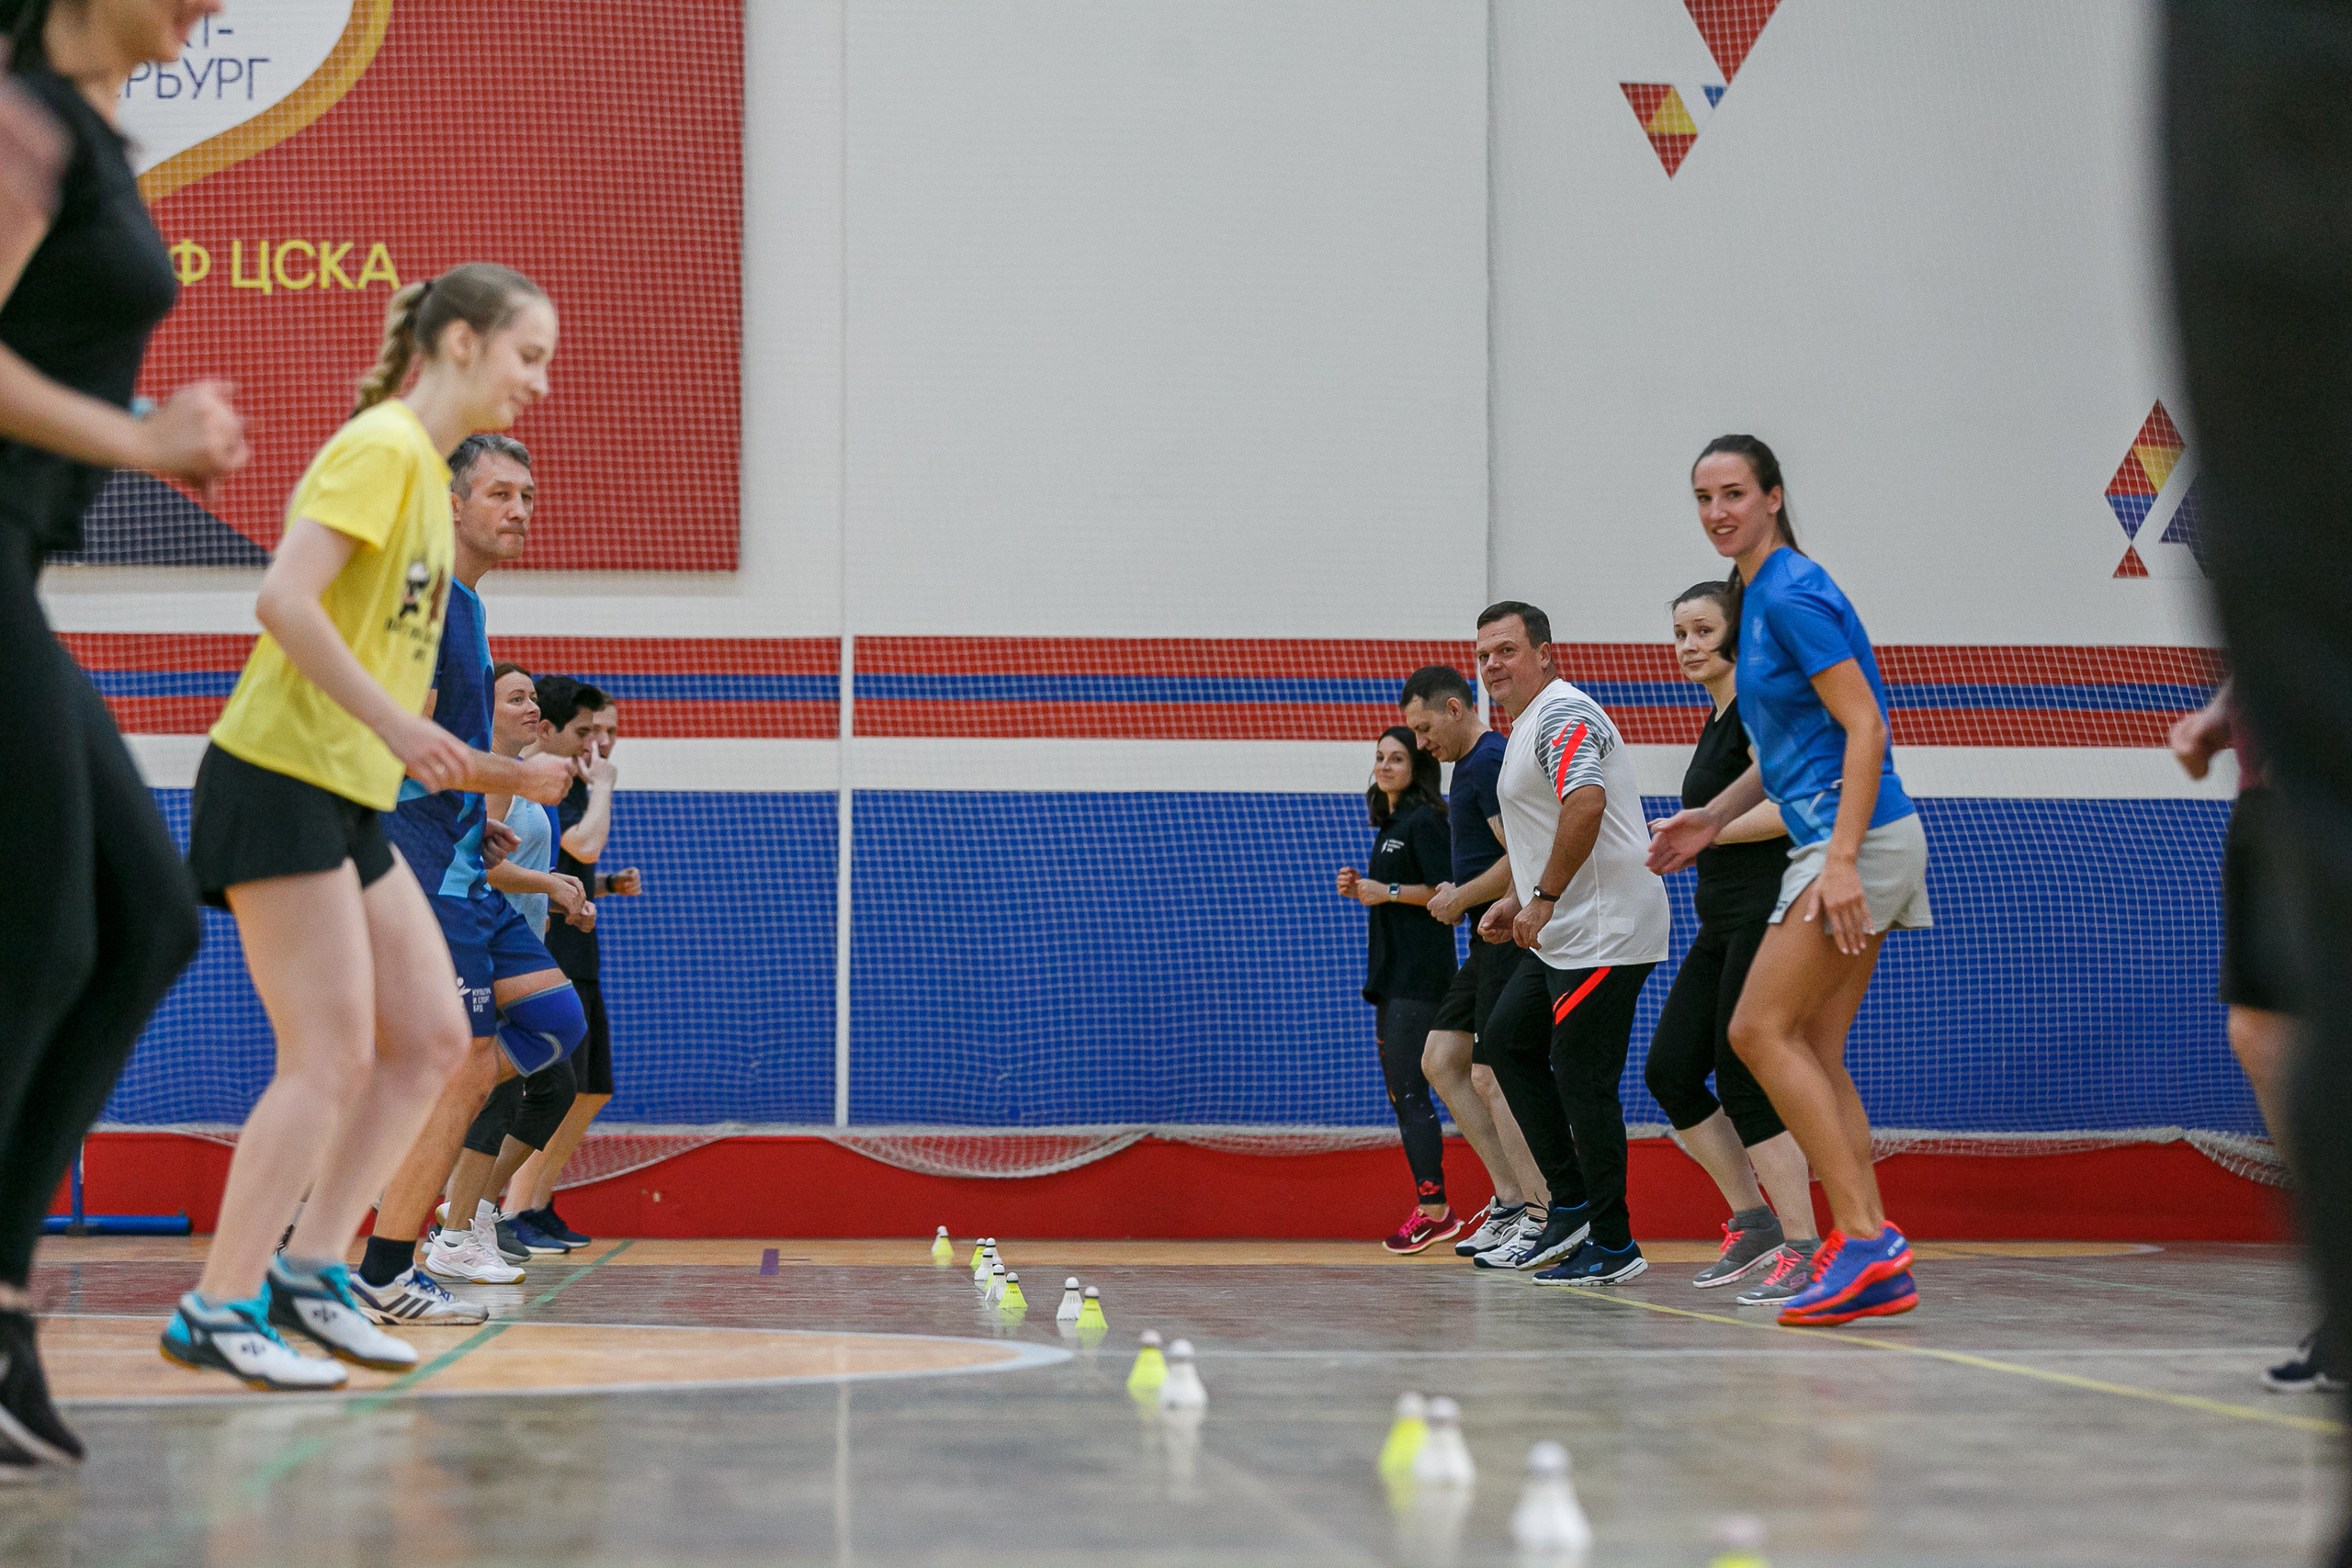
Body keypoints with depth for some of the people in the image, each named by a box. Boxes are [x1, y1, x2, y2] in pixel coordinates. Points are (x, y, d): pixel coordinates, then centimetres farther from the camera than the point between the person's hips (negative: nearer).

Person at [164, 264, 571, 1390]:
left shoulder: (427, 472, 18)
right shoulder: (381, 446, -11)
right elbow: (285, 599, -22)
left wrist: (482, 772, 17)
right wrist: (395, 723, -25)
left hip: (350, 799, 10)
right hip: (280, 779, -10)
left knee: (430, 1039, 6)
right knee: (331, 1055, -11)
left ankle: (306, 1270, 10)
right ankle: (216, 1310, -5)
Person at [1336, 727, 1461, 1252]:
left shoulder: (1424, 821, -10)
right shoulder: (1390, 824, 19)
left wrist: (1388, 891, -18)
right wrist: (1362, 889, 9)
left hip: (1420, 975, -11)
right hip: (1391, 973, 11)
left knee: (1410, 1092, -13)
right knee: (1399, 1094, 9)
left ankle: (1435, 1209, -13)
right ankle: (1427, 1209, 12)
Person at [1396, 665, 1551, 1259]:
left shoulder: (1491, 762, -14)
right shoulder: (1468, 765, 19)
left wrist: (1459, 899, -10)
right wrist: (1457, 894, 11)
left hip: (1512, 940, -11)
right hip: (1490, 944, 11)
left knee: (1492, 1078, -11)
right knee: (1441, 1061, 10)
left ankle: (1549, 1215, -7)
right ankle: (1512, 1200, 11)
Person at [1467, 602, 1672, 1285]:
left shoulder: (1564, 714, -13)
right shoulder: (1527, 724, 21)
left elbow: (1586, 805, -28)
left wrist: (1544, 900, -25)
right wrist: (1520, 899, 22)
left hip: (1604, 933, -11)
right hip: (1562, 935, 11)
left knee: (1581, 1077, -9)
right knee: (1509, 1040, 16)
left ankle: (1613, 1245, -3)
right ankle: (1570, 1206, 18)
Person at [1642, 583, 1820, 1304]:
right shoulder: (1719, 717, 18)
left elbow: (1787, 807, -23)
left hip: (1766, 914, -10)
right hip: (1722, 925, 10)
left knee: (1744, 1081, -10)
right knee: (1669, 1071, 6)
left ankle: (1803, 1250, -4)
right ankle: (1753, 1224, 15)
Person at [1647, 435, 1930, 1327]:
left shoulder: (1793, 596, -13)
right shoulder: (1758, 598, 17)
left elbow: (1864, 729, -18)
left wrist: (1841, 860, -24)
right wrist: (1714, 818, 18)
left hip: (1858, 838, -10)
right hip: (1837, 840, 10)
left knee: (1760, 1029, -11)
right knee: (1813, 1053, 7)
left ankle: (1863, 1237, -12)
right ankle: (1877, 1267, 6)